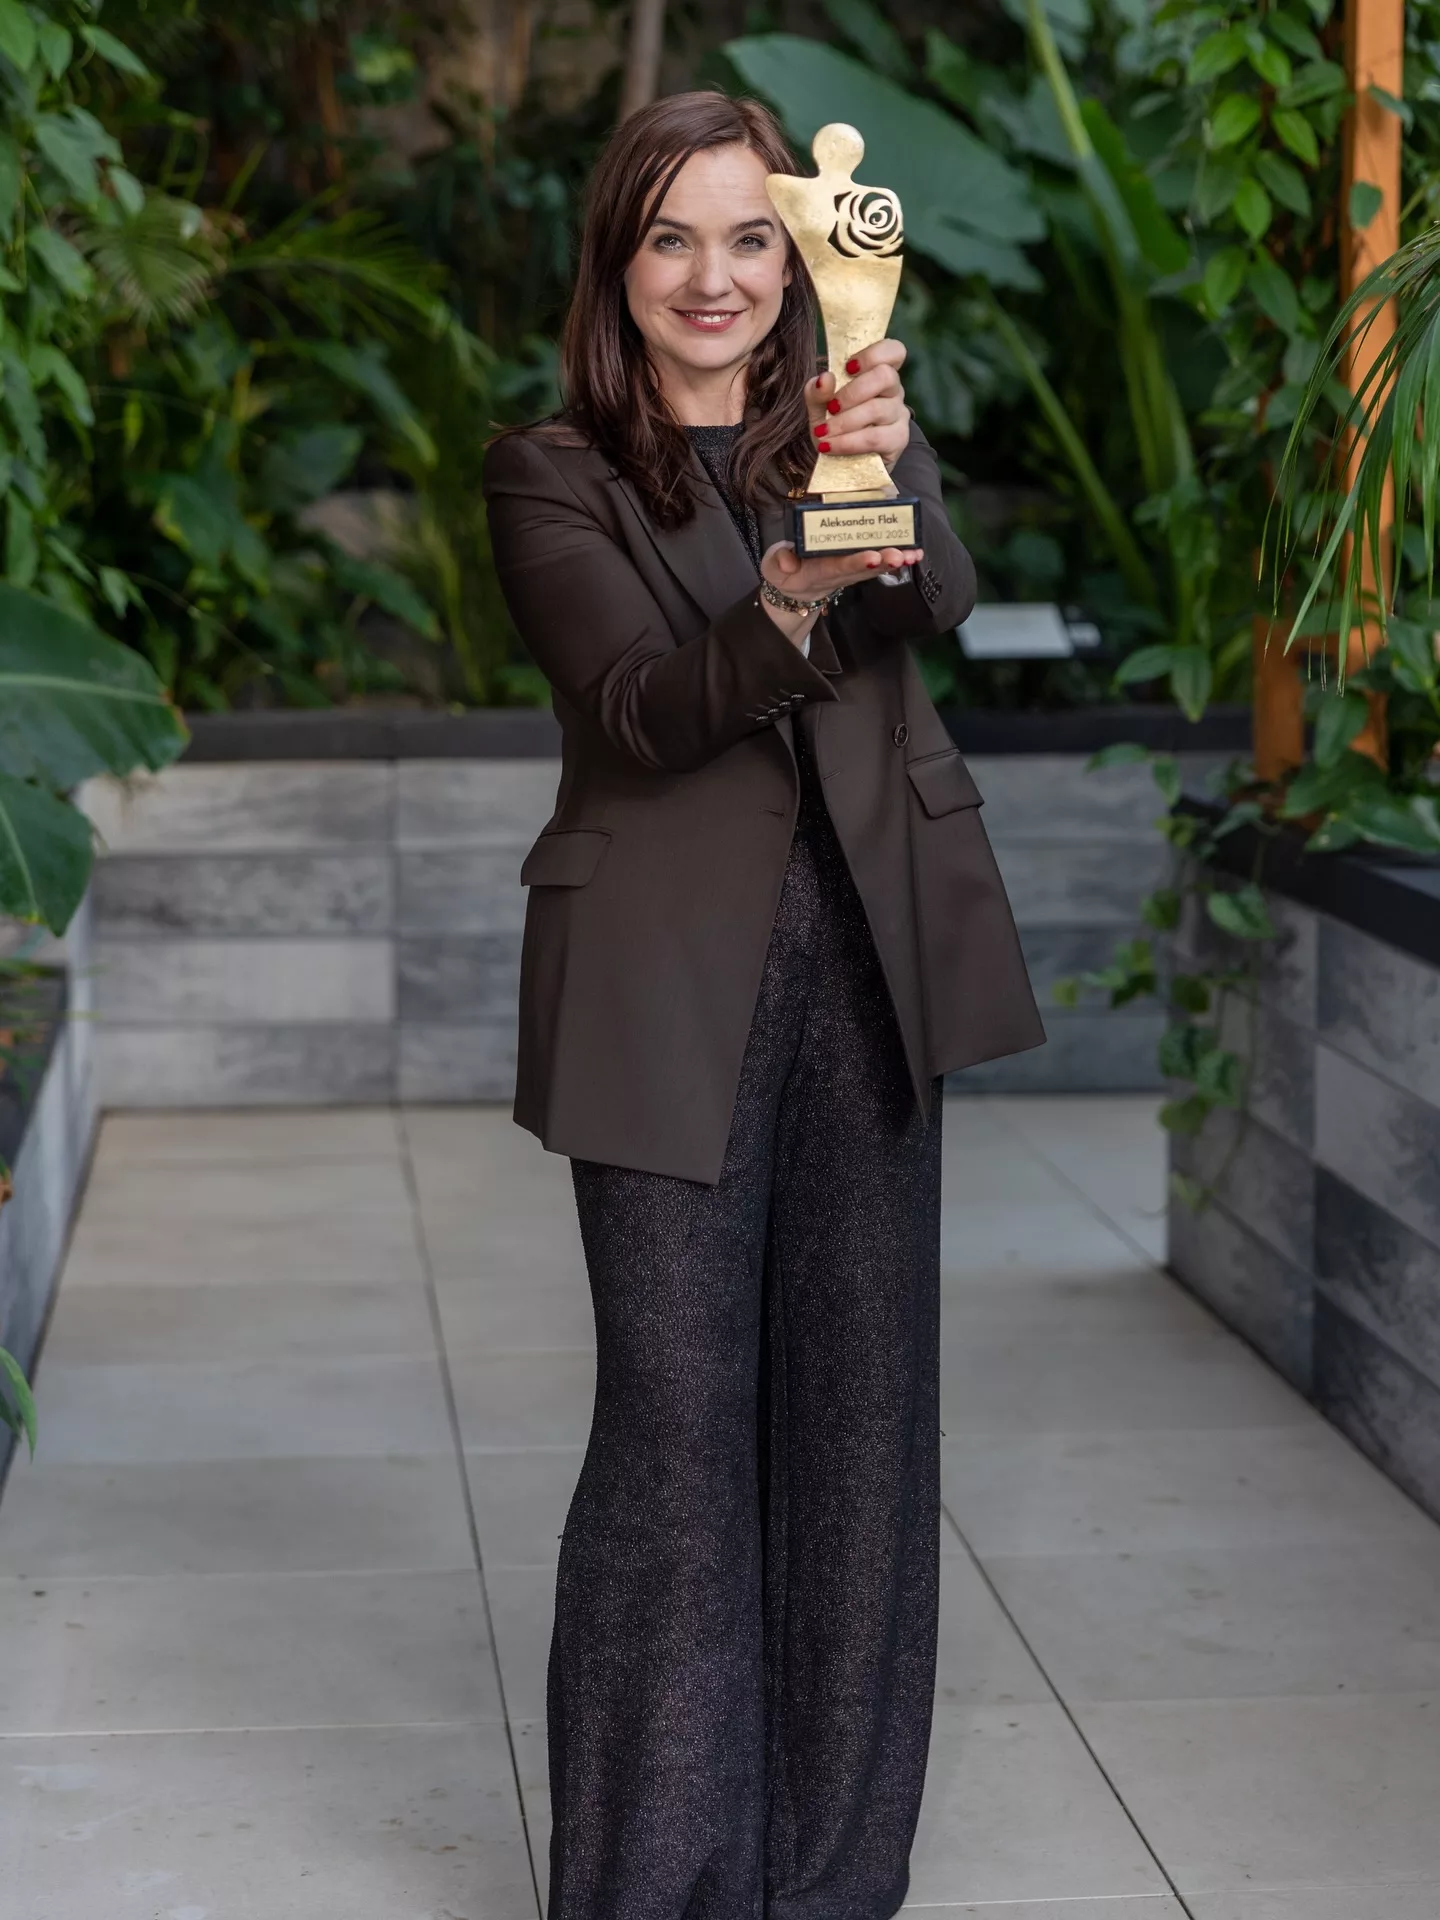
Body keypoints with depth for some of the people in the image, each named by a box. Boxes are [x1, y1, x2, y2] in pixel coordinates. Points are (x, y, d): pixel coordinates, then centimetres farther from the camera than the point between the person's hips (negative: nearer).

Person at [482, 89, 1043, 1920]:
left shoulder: (849, 432, 10)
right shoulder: (552, 477, 1)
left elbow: (943, 600, -11)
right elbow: (640, 706, -14)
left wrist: (892, 470, -33)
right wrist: (783, 612, -34)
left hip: (869, 964, 3)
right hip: (675, 990, -3)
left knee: (859, 1403, 8)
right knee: (677, 1422, -1)